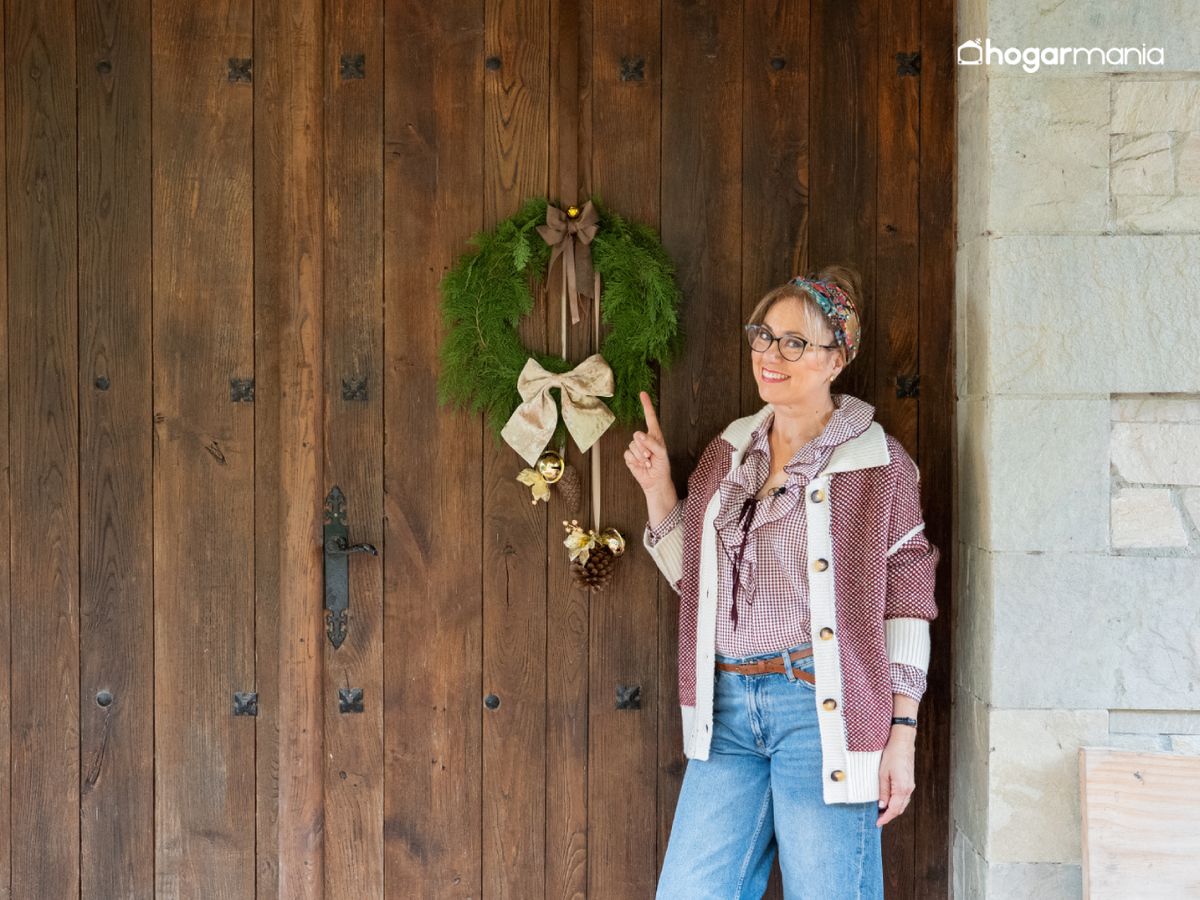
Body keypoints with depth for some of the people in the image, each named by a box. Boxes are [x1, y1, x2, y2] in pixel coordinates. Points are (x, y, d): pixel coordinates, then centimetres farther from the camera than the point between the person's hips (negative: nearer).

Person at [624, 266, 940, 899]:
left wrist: (902, 733, -8)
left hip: (821, 707, -5)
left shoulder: (880, 464, -3)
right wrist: (657, 488, 8)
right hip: (728, 706, 5)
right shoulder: (730, 450, 13)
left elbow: (905, 605, -4)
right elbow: (693, 576, 19)